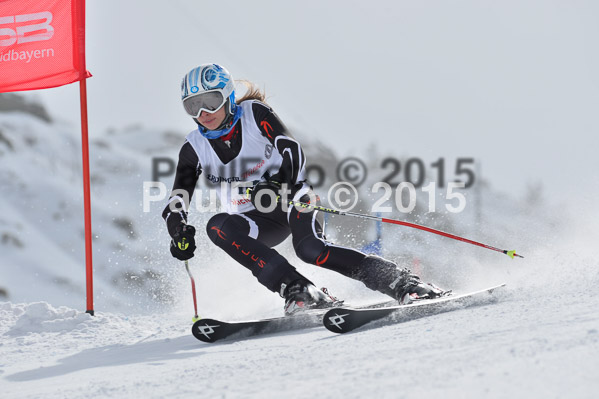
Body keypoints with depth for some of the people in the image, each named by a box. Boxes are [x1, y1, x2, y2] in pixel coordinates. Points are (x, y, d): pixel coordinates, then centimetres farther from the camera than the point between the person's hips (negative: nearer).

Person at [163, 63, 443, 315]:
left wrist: (278, 185, -34)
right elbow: (176, 205, -3)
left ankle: (403, 283, -28)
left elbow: (292, 151, -15)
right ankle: (297, 290, -36)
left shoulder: (254, 113, -9)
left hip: (292, 195, -3)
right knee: (217, 226, -29)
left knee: (309, 248, -34)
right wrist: (180, 233, -24)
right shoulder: (194, 149, -2)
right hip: (259, 221, 3)